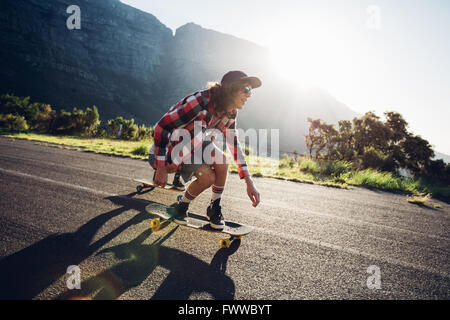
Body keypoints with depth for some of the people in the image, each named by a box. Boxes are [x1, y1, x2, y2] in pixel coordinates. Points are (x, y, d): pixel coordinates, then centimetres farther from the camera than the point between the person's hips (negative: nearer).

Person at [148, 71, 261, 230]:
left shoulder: (230, 113, -6)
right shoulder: (201, 102, -31)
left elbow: (234, 145, 1)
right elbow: (161, 128, -29)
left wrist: (249, 183, -4)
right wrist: (161, 169, -26)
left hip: (196, 145, 7)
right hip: (170, 147, -7)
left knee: (221, 160, -21)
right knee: (208, 177, -24)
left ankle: (214, 209, 1)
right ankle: (181, 208, 5)